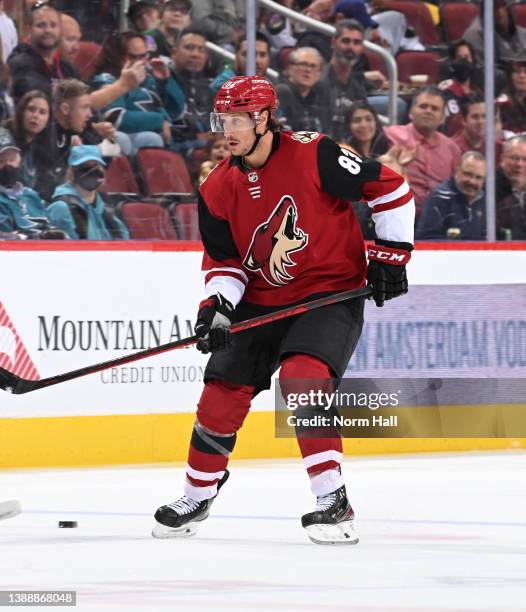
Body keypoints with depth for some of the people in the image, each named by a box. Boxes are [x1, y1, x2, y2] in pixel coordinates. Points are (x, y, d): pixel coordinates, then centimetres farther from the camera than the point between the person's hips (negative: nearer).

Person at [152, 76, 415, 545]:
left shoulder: (313, 156, -19)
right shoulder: (218, 189, -2)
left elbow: (388, 186, -11)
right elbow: (223, 260, 6)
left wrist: (390, 256, -9)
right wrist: (217, 307, -13)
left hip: (330, 293, -6)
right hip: (260, 301, 6)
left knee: (302, 375, -28)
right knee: (222, 395, 4)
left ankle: (333, 501, -23)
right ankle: (197, 498, 26)